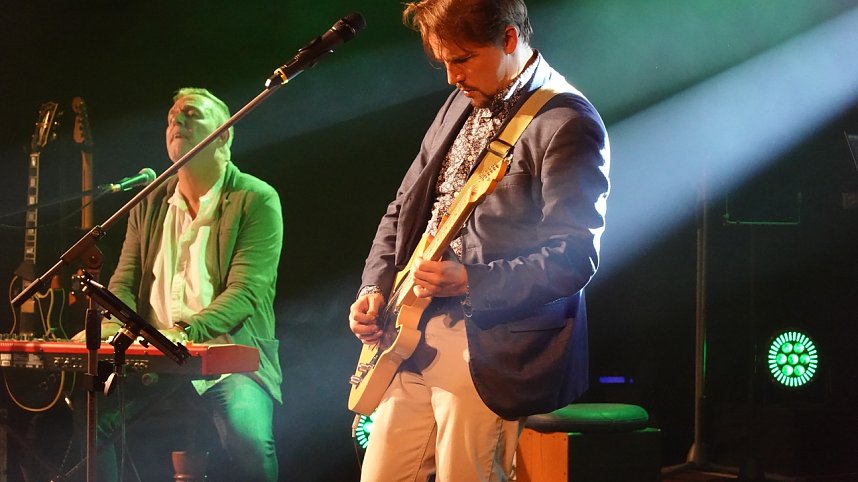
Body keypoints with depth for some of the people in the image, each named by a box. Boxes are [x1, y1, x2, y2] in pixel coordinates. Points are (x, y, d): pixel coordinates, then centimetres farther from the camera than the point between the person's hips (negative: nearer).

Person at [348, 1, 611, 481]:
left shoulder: (567, 125, -13)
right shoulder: (462, 104, 15)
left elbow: (574, 257, -21)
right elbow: (402, 210, 21)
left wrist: (470, 282, -29)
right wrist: (375, 287, 6)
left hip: (491, 355, -8)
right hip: (413, 338, 8)